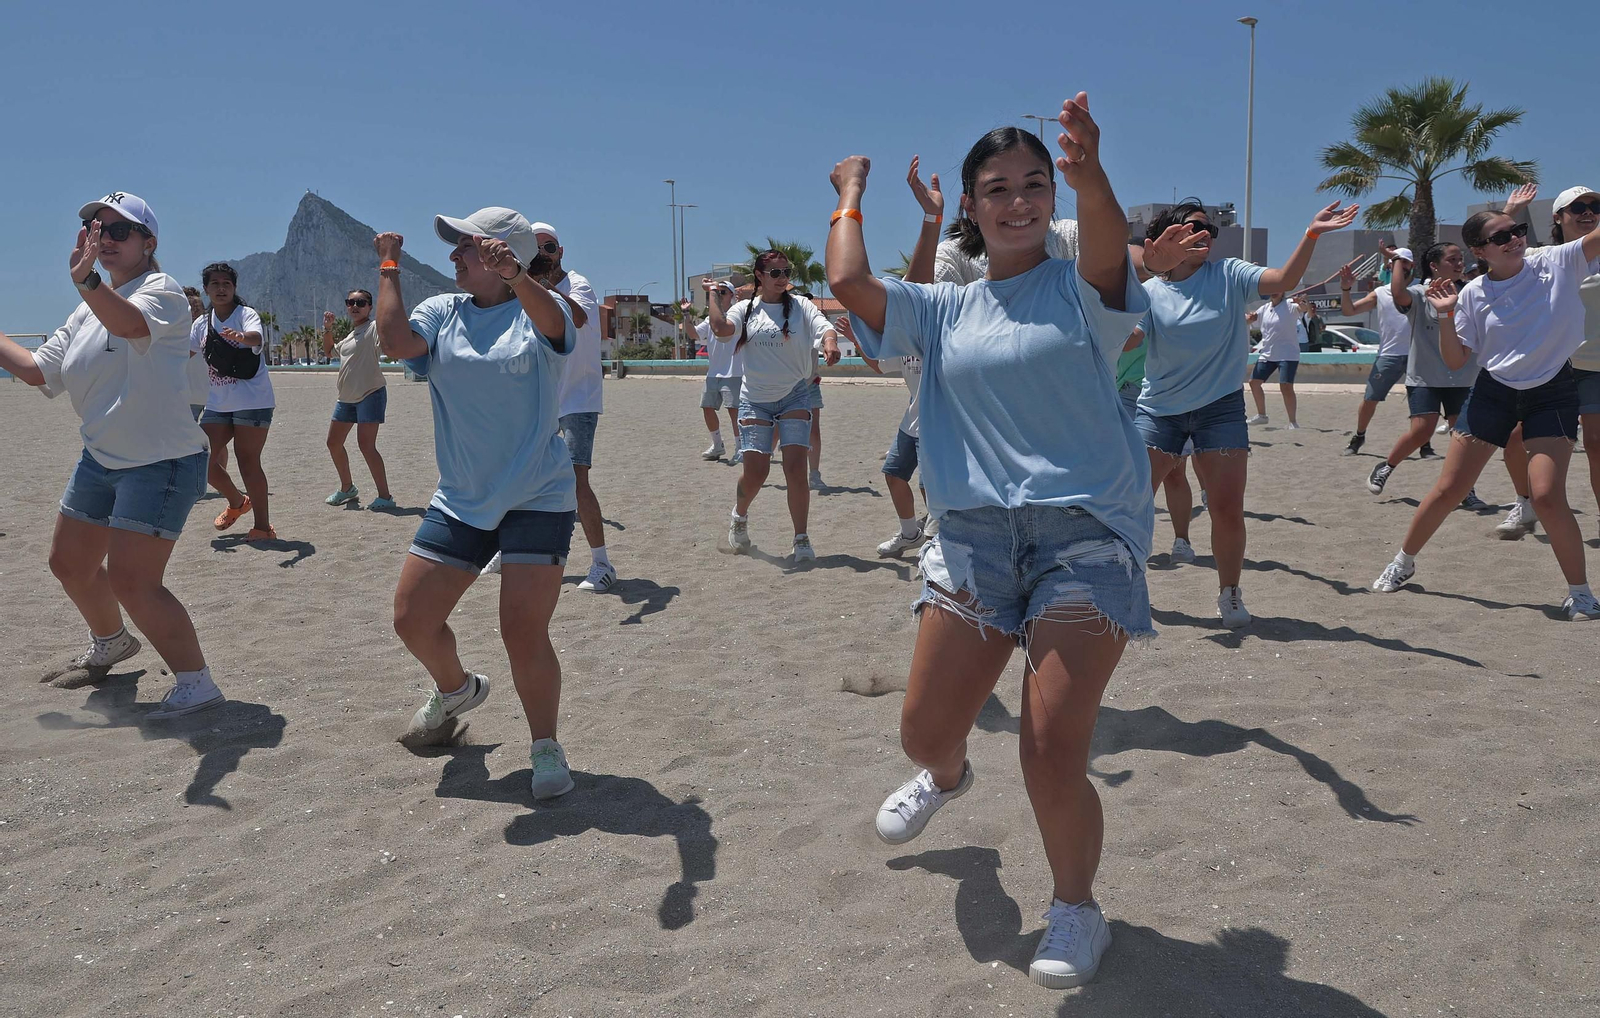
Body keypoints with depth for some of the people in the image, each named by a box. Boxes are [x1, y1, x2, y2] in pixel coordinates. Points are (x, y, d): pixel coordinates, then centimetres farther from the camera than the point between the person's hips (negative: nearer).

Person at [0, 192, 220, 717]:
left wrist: (86, 280, -53)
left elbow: (128, 323, -37)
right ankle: (110, 643, 48)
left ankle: (196, 683, -2)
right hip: (100, 458, 9)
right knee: (69, 563, 21)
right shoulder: (89, 311, 14)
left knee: (130, 581, -16)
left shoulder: (162, 290, -12)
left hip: (162, 462, -9)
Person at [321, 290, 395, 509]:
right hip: (346, 398, 9)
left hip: (371, 394, -9)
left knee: (366, 445, -15)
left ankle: (385, 496, -7)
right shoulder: (348, 336, 18)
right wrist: (327, 329, 20)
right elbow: (329, 351, 35)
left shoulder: (373, 328, -8)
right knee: (333, 443, 15)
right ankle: (347, 488, 33)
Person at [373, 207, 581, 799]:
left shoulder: (538, 311, -6)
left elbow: (551, 322, -31)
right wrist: (389, 269, -4)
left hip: (537, 500, -5)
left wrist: (513, 275, -50)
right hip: (460, 500, 5)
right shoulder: (442, 312, 6)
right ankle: (457, 689, 40)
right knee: (411, 619, 8)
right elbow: (394, 342, -12)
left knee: (524, 634, -13)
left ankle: (546, 749, 9)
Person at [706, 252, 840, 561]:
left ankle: (802, 539, 1)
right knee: (755, 472, -3)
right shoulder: (746, 309, 3)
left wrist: (830, 342, -37)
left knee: (796, 469, -11)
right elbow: (721, 329, -15)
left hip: (795, 396, 0)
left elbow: (825, 328, -16)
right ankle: (739, 516, 29)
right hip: (755, 399, 1)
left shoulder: (801, 306, 1)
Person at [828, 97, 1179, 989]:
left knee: (1052, 760, -11)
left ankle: (1077, 907, 20)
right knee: (925, 731, 7)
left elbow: (1110, 246, -21)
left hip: (1086, 531, -3)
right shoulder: (944, 309, 12)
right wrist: (852, 193, 13)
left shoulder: (1078, 288, 2)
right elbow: (849, 281, -2)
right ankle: (949, 775, 48)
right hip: (974, 536, 4)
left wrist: (1092, 176, -42)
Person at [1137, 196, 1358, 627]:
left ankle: (1229, 593, 18)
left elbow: (1284, 280, -12)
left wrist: (1311, 235, -27)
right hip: (1159, 409, 0)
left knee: (1227, 509, -3)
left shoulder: (1228, 276, 0)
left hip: (1220, 408, 0)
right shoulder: (1148, 291, -1)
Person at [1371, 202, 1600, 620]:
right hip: (1493, 392, 2)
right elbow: (1455, 361, -3)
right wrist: (1445, 316, -18)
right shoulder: (1473, 295, -6)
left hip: (1552, 393, -1)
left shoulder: (1556, 263, -7)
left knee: (1547, 495, -15)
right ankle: (1403, 563, 23)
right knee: (1448, 490, 4)